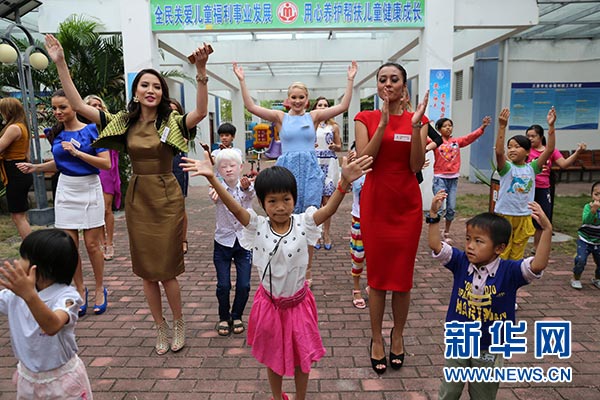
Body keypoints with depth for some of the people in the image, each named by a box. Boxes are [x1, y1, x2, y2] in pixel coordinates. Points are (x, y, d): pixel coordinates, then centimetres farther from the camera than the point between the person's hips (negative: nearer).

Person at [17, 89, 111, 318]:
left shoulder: (91, 130, -8)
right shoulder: (56, 134, 7)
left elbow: (106, 164, -14)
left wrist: (77, 152, -21)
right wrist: (35, 167, 7)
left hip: (89, 190, -4)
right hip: (66, 191, 4)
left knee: (92, 244, 0)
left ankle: (100, 289, 18)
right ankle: (80, 289, 20)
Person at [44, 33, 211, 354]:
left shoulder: (172, 122, -6)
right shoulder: (123, 123, 5)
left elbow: (201, 112, -25)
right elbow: (80, 106, 1)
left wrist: (201, 70, -36)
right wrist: (61, 64, -5)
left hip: (166, 198, -4)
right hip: (137, 199, 4)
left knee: (166, 270, 2)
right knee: (146, 271, 12)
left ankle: (179, 324, 27)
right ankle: (161, 328, 30)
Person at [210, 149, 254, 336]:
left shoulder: (248, 186, -9)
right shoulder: (218, 189, -9)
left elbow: (249, 193, -34)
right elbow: (216, 195, -34)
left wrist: (246, 187, -58)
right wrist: (215, 194, -59)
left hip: (244, 241, 0)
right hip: (223, 242, 0)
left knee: (244, 285, 2)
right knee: (223, 285, 1)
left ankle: (237, 316, 27)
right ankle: (224, 317, 27)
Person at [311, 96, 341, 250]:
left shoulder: (334, 126, 10)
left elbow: (339, 146, 13)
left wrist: (334, 146, -8)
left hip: (330, 163, 0)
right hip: (314, 163, 0)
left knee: (327, 199, -2)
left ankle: (326, 233, 8)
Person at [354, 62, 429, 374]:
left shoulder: (417, 119, 5)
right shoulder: (366, 119, 2)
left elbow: (416, 166, -7)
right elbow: (364, 160, -12)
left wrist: (415, 126, -17)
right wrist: (383, 123, -19)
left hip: (407, 205, 1)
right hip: (375, 203, -1)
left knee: (403, 277, 8)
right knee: (377, 275, 6)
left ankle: (397, 336, 29)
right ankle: (376, 339, 23)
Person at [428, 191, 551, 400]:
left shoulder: (509, 271, -17)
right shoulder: (461, 262, -12)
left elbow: (538, 265, -32)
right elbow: (435, 245, -19)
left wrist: (547, 230, -41)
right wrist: (434, 215, -27)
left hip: (489, 350, -1)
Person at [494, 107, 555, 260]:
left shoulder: (531, 168, 1)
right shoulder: (506, 167, -8)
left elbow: (549, 150, -7)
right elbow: (499, 152, -26)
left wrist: (551, 126, -13)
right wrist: (502, 127, -32)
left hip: (524, 217, 3)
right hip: (504, 215, -3)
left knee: (517, 253, 15)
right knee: (502, 253, 5)